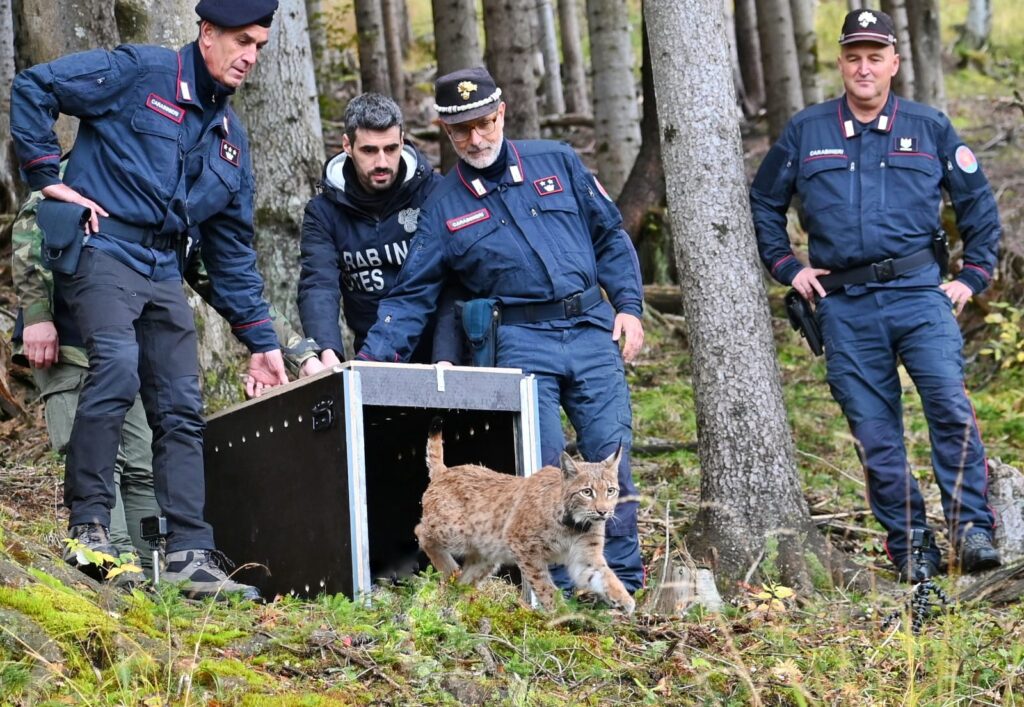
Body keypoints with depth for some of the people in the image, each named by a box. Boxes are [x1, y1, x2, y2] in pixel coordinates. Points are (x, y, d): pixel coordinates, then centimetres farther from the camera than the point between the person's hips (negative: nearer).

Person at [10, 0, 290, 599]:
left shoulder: (230, 137, 19)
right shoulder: (140, 73, -1)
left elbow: (233, 251, 21)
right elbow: (34, 87, -6)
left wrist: (261, 340, 17)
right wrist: (49, 177, -10)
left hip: (164, 274, 7)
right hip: (103, 250, -7)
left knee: (182, 411, 1)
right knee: (117, 366, -28)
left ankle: (192, 555, 2)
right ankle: (88, 524, -20)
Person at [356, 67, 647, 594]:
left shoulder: (557, 163, 10)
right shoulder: (443, 207, 8)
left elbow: (610, 234, 14)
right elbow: (411, 294, 7)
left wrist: (628, 305, 3)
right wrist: (372, 359, -6)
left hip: (593, 331, 1)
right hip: (522, 342, -1)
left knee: (612, 456, -2)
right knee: (541, 463, -11)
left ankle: (624, 584, 7)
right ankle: (557, 587, -3)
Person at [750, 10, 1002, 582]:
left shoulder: (930, 128, 7)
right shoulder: (805, 131, 9)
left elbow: (978, 201, 14)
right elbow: (765, 203, 19)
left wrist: (974, 276, 8)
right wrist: (788, 267, 10)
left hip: (919, 294, -1)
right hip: (845, 307, 1)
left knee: (951, 406, -20)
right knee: (876, 434, 2)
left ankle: (972, 528, -13)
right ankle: (911, 549, 10)